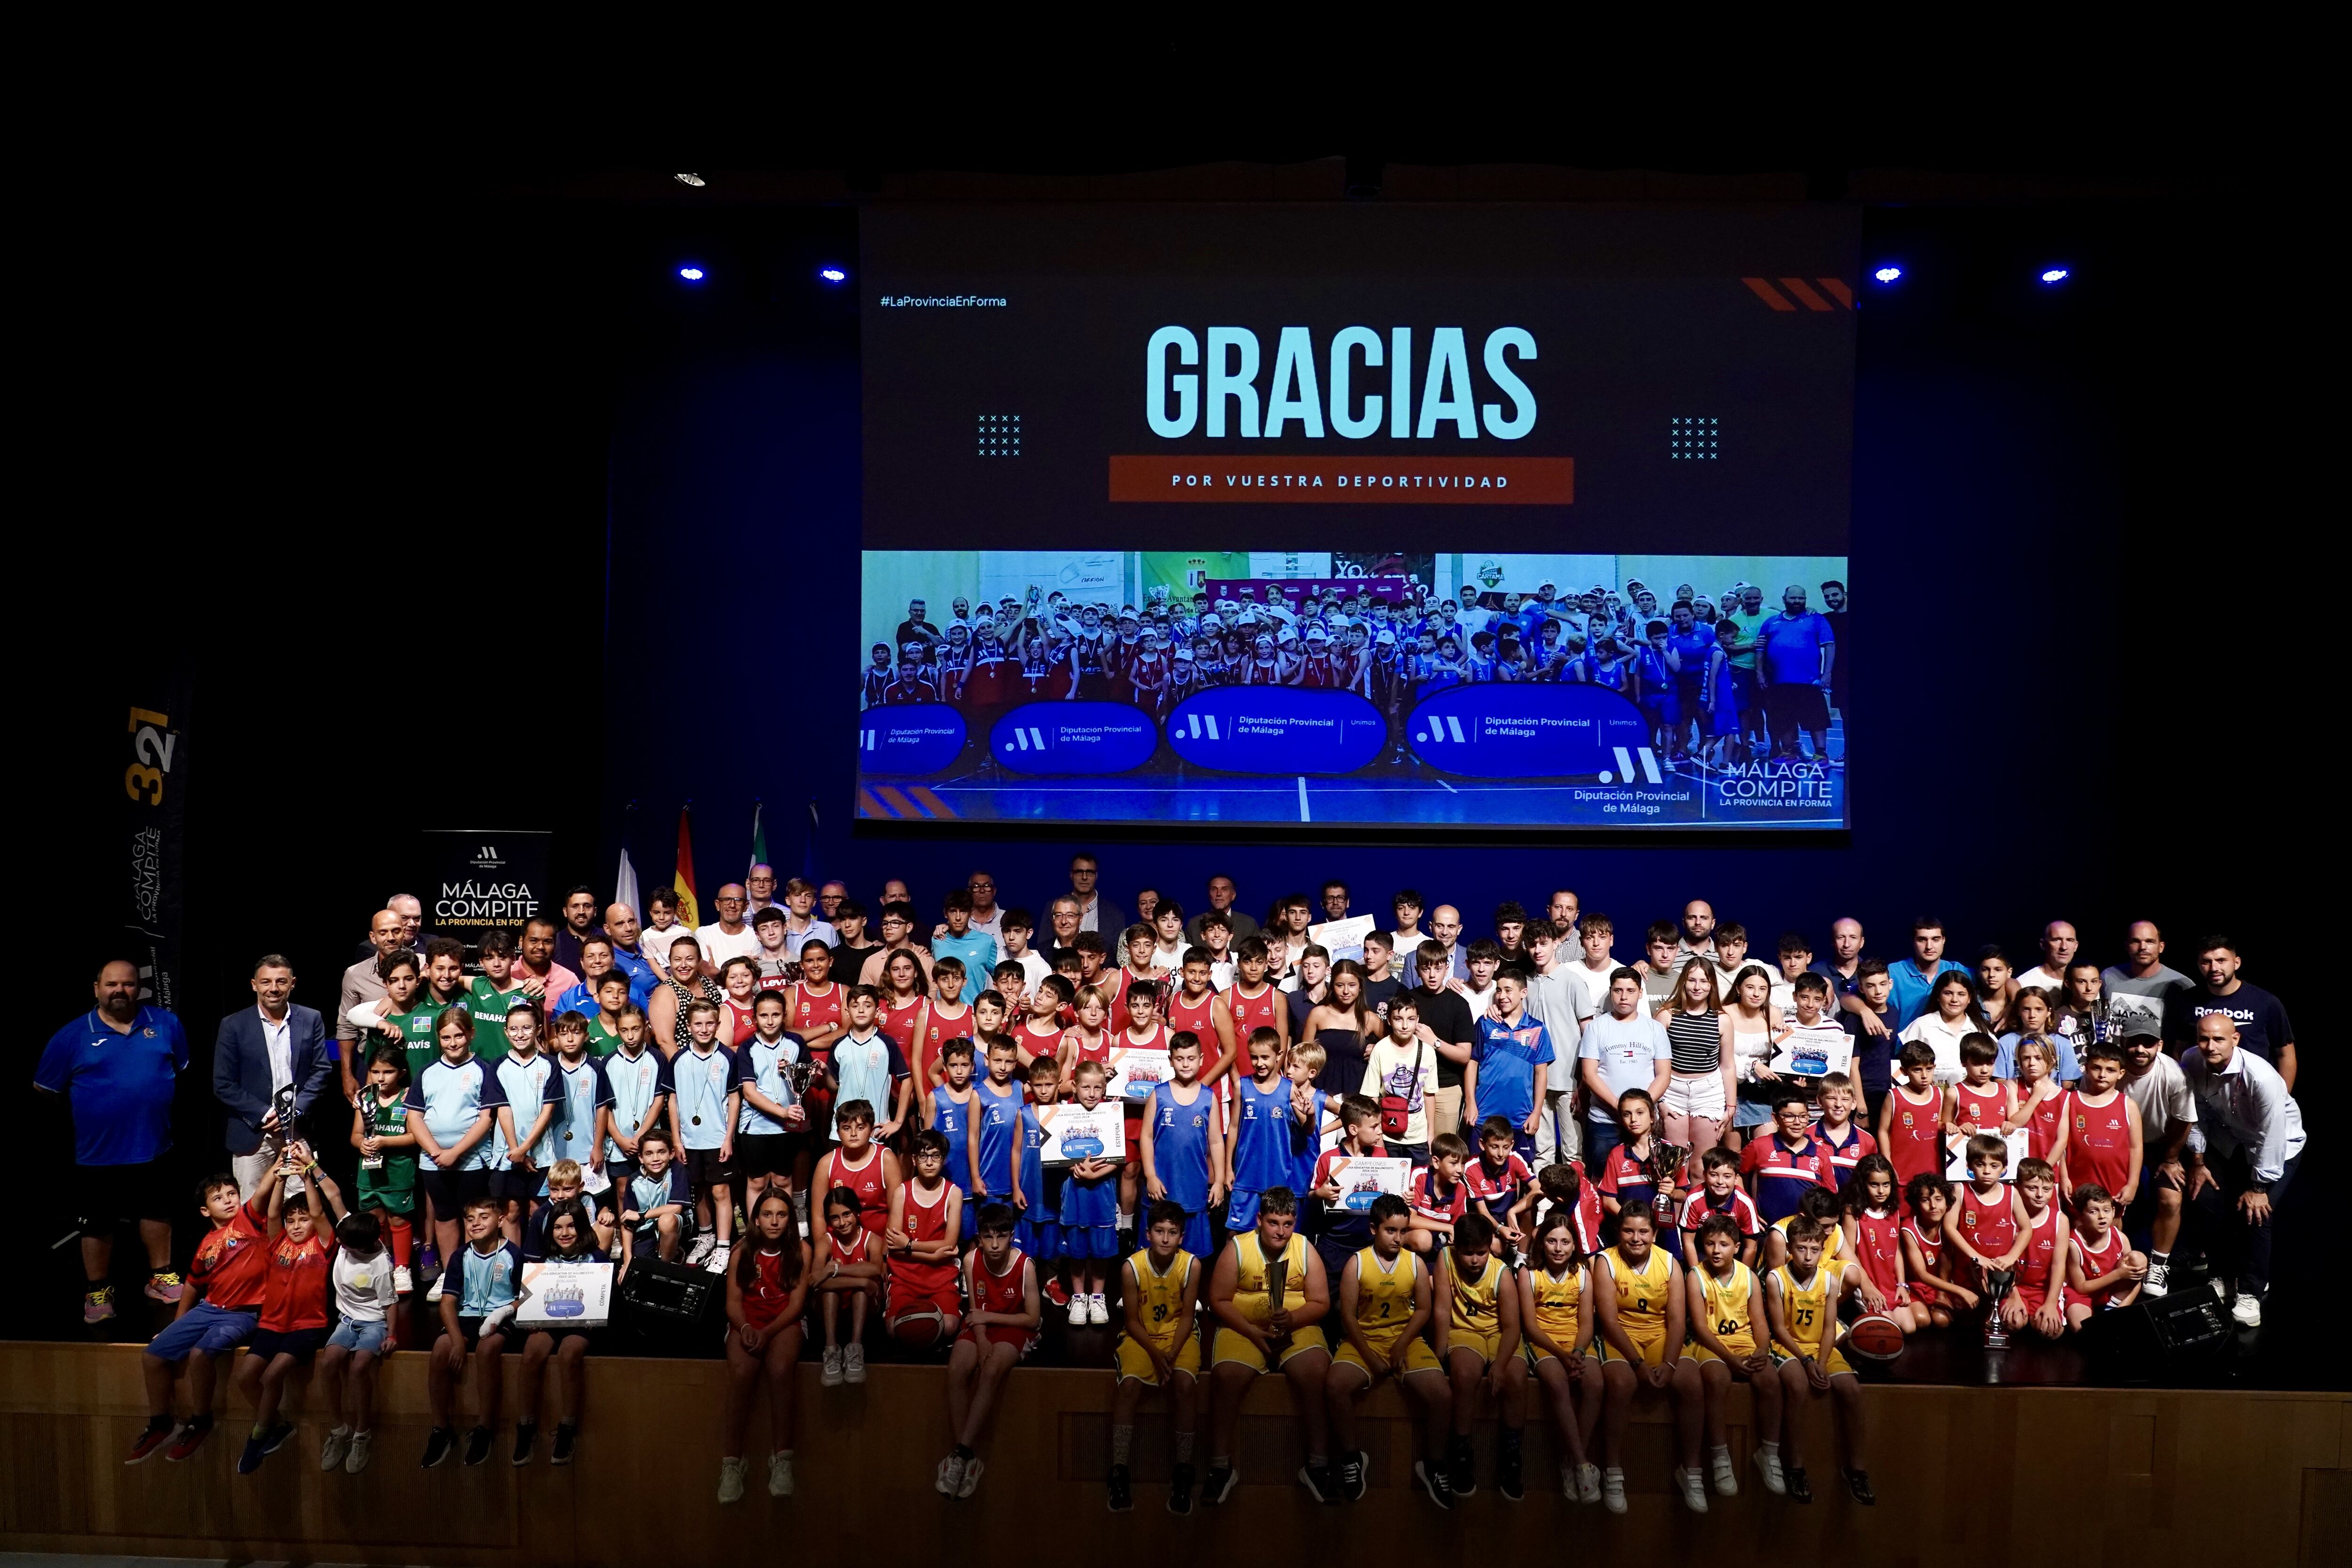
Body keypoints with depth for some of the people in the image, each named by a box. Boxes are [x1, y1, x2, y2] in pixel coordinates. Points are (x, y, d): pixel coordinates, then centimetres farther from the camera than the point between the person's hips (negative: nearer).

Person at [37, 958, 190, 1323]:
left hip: (153, 1145, 2)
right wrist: (89, 1113, 6)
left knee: (156, 1211, 16)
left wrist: (155, 1103, 7)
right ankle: (98, 1292, 26)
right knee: (98, 1224, 10)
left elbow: (184, 1069, 11)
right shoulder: (73, 1036, -7)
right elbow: (45, 1090, 0)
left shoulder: (165, 1024, -1)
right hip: (98, 1152, -2)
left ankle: (160, 1277, 32)